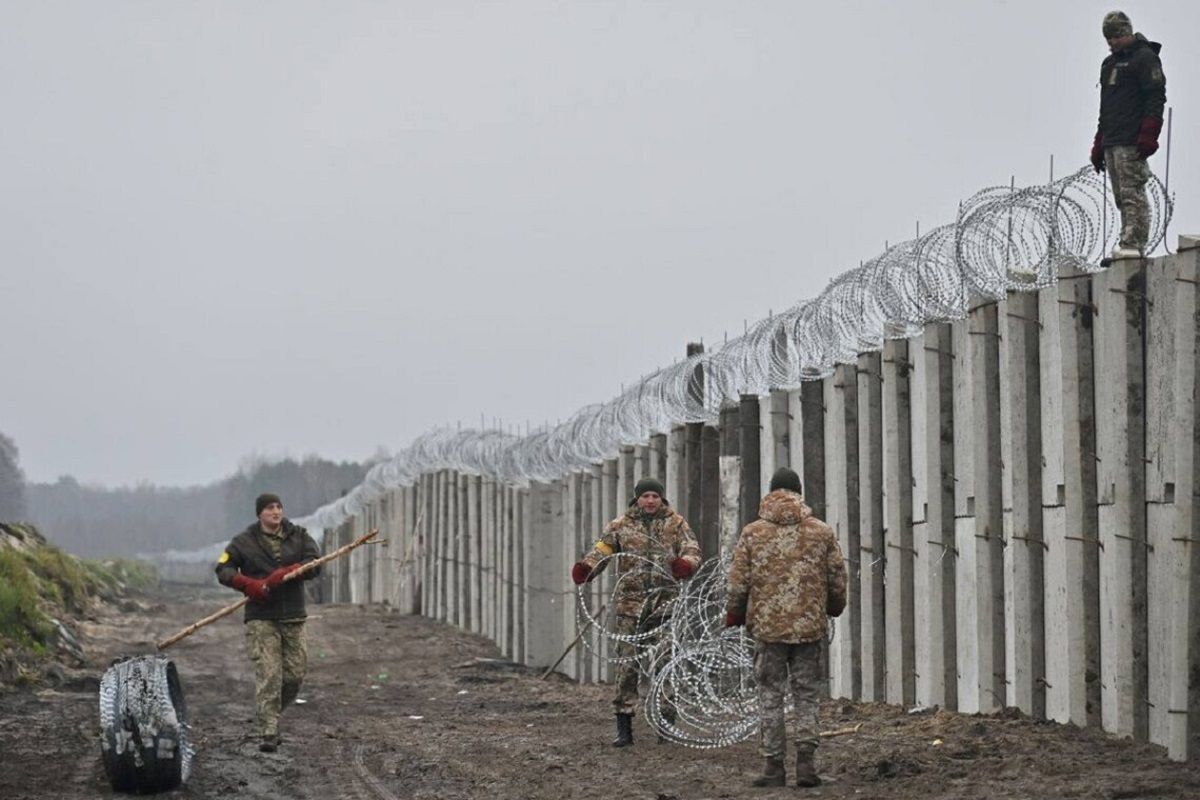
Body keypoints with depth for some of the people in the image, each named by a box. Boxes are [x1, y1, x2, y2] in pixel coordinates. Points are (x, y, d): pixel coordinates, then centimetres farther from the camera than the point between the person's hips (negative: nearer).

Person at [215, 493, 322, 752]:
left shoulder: (298, 536, 9)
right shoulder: (245, 541, 4)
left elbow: (314, 562, -4)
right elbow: (223, 569, 2)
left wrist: (285, 574, -19)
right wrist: (247, 584, -16)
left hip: (293, 617, 3)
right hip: (261, 617, -3)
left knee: (295, 673, 3)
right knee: (268, 675, -12)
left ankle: (266, 718, 27)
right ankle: (267, 733, -12)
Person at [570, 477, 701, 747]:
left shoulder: (675, 524, 9)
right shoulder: (621, 526, 9)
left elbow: (692, 550, 1)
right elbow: (602, 549, 0)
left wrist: (686, 564, -23)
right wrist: (586, 567, -21)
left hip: (666, 598, 0)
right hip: (631, 600, 0)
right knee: (627, 661, -2)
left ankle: (667, 721, 9)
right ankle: (624, 727, 1)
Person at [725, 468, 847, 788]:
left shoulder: (752, 533, -1)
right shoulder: (822, 532, 2)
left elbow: (738, 581, -1)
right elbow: (838, 579, 7)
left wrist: (734, 614, 14)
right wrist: (833, 608, 26)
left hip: (767, 626, -1)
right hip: (809, 627, 1)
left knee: (770, 696, 6)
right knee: (807, 695, 9)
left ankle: (774, 765, 5)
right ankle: (805, 760, -1)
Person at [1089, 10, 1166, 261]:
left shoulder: (1145, 58, -2)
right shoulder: (1109, 64, 24)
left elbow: (1156, 98, -11)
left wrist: (1147, 136, -20)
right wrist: (1099, 144, 21)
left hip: (1132, 143, -9)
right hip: (1112, 142, 9)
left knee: (1132, 194, -14)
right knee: (1122, 197, 4)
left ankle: (1133, 243, -19)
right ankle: (1130, 245, 3)